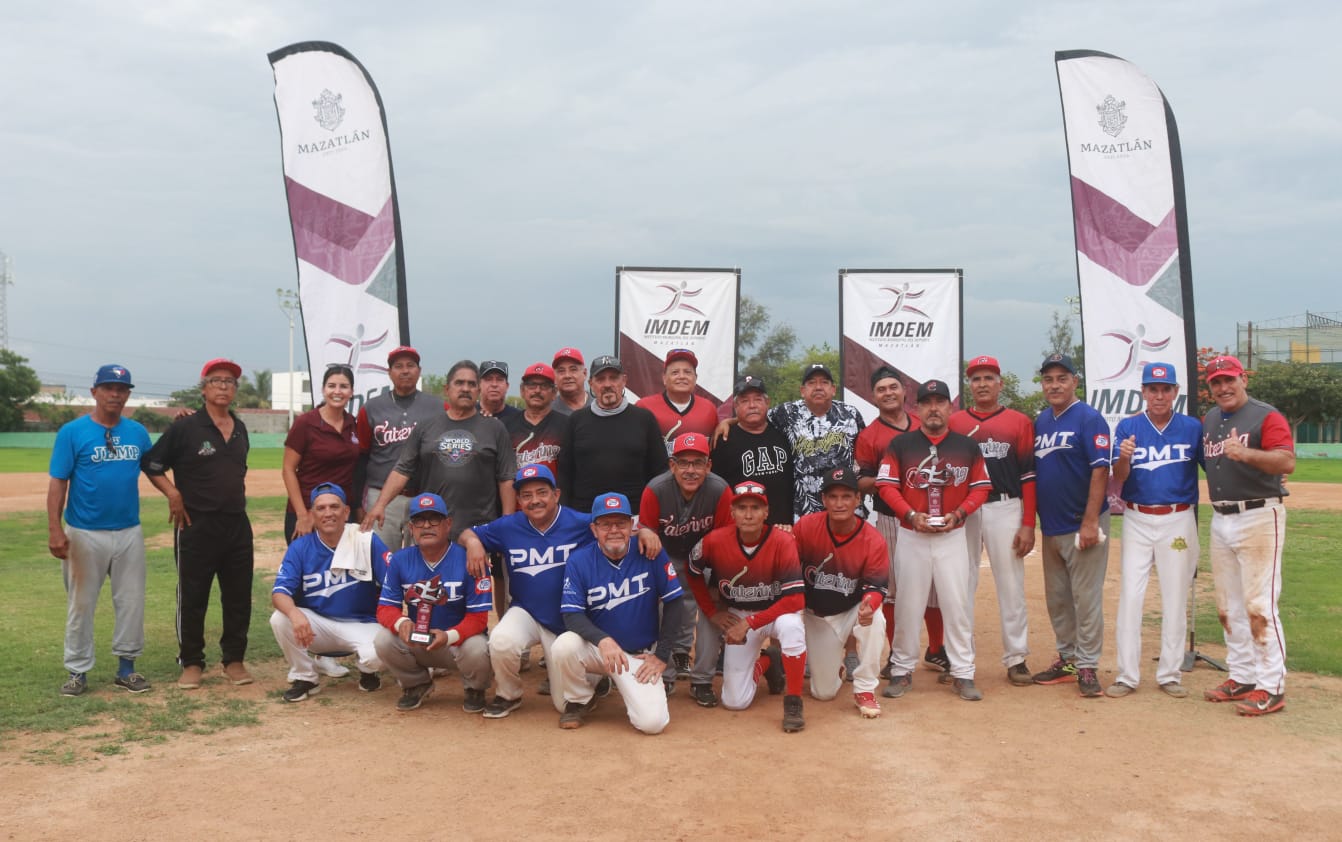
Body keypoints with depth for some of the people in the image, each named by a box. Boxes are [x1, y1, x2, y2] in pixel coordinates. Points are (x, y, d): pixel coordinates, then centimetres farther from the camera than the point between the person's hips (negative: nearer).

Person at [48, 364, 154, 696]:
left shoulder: (138, 432, 6)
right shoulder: (72, 432, -5)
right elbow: (57, 482, -8)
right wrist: (54, 529, -15)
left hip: (129, 532, 4)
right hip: (85, 534, -3)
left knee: (132, 602, 8)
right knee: (81, 604, 7)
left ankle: (126, 667, 20)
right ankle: (77, 671, 18)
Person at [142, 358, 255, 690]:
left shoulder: (240, 429, 11)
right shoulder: (185, 428, -6)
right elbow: (151, 464, -4)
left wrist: (238, 493, 8)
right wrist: (174, 494, -13)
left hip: (238, 524, 5)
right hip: (197, 526, -5)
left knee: (239, 597, 8)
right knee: (192, 598, 5)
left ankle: (234, 659, 19)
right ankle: (191, 663, 16)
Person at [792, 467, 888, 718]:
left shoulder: (873, 540, -20)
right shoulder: (806, 526, -19)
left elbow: (876, 584, -18)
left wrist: (869, 604, -40)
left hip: (853, 610, -1)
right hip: (816, 615, 1)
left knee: (875, 621, -38)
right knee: (824, 693, 0)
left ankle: (865, 691, -16)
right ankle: (836, 660, 38)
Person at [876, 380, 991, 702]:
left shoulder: (967, 446, 6)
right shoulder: (901, 444, 2)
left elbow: (981, 487, 6)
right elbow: (887, 485, -2)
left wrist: (959, 513, -10)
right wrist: (912, 515, -15)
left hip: (952, 537, 1)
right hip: (911, 537, 0)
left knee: (958, 604, 0)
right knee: (907, 605, 5)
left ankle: (963, 673, 10)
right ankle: (902, 670, 16)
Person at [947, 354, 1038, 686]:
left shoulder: (1020, 422, 4)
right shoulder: (953, 422, 8)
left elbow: (1029, 475, 1)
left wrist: (1028, 525, -5)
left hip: (1005, 510, -1)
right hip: (961, 513, 1)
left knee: (1011, 585, 2)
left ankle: (1016, 659, 12)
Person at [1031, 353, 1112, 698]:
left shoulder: (1089, 419, -9)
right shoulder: (1040, 421, 12)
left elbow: (1100, 471, -15)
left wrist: (1090, 522, -21)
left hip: (1082, 526, -7)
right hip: (1051, 527, 7)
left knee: (1086, 598, -2)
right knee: (1057, 599, 14)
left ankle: (1087, 666, 7)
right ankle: (1067, 658, 25)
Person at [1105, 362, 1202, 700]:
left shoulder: (1193, 427, 0)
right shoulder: (1128, 427, -1)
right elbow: (1119, 477, -9)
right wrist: (1124, 457, -30)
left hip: (1179, 521, 0)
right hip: (1137, 520, 0)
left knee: (1175, 599, 6)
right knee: (1129, 596, 0)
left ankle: (1170, 674, 18)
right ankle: (1127, 675, 6)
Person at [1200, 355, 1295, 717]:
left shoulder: (1266, 417, -8)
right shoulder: (1207, 421, 13)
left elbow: (1287, 462, -20)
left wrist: (1246, 454, -36)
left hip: (1258, 519, -7)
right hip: (1220, 520, 7)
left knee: (1259, 605, -8)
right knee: (1229, 605, 12)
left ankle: (1272, 688, -1)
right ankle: (1242, 678, 23)